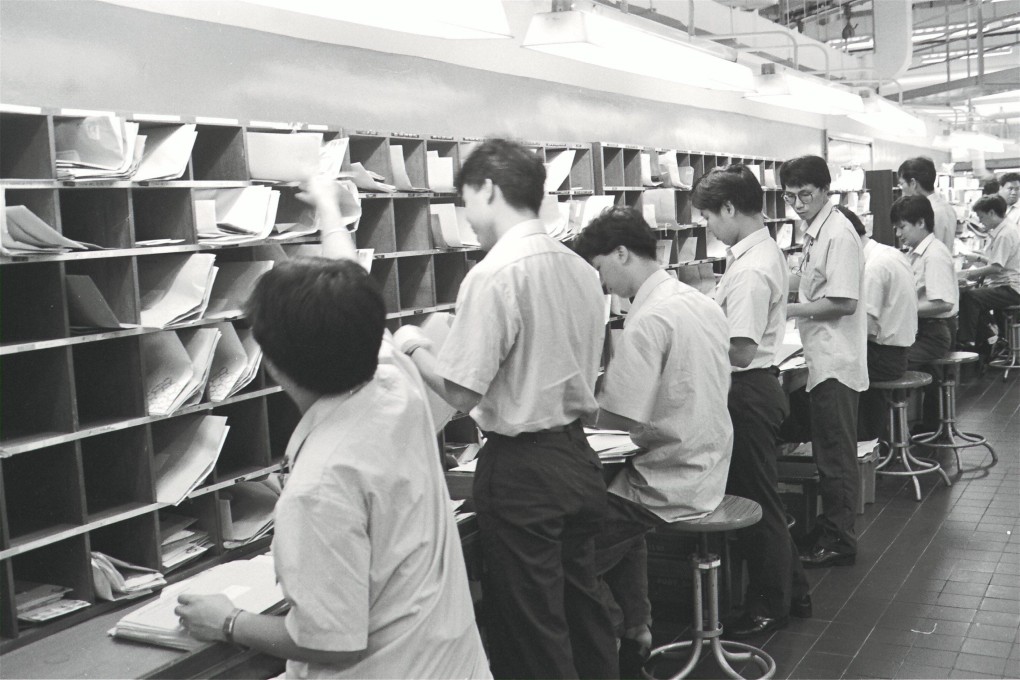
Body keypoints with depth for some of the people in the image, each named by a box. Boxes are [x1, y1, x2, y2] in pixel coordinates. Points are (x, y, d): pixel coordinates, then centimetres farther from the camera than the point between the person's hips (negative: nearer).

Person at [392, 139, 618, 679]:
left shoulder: (493, 276, -19)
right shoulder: (581, 269, 4)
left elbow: (462, 393, -19)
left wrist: (414, 347, -2)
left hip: (521, 469, -7)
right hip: (578, 453, 8)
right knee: (583, 612, 21)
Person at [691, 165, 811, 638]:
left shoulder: (750, 270, -23)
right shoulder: (767, 252, 9)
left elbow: (739, 352, -25)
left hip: (748, 391, -10)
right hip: (762, 385, 10)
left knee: (756, 502, 3)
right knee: (762, 498, 20)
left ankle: (768, 608, 18)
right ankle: (792, 593, 33)